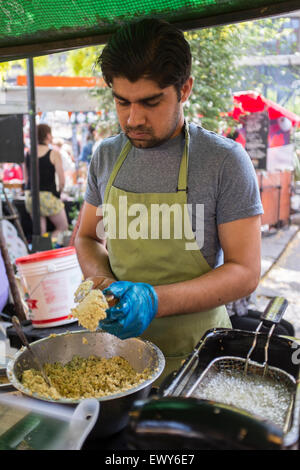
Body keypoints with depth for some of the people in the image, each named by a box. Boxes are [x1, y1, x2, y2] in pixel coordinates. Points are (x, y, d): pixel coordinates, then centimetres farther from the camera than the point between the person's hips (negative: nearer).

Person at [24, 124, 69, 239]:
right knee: (63, 228, 12)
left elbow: (26, 179, 12)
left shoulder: (28, 154, 6)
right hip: (48, 196, -5)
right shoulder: (54, 154, -10)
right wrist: (59, 193, 5)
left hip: (30, 196, 6)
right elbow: (62, 181, -13)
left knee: (40, 232, 16)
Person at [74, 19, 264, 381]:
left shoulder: (225, 161, -14)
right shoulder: (106, 155, 0)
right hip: (118, 337, 4)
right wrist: (104, 283, -11)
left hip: (193, 348, -3)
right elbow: (87, 237, 10)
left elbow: (245, 271, -14)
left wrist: (155, 300, -25)